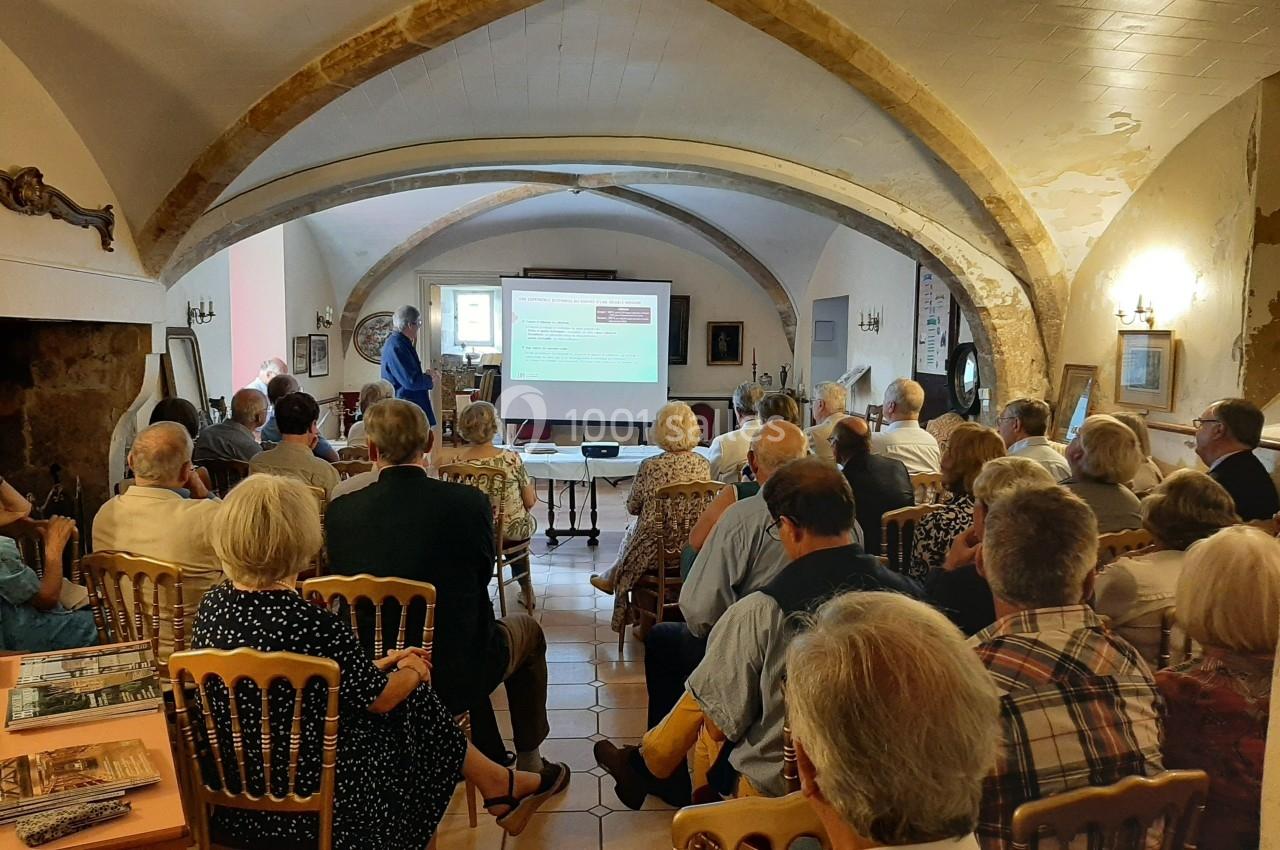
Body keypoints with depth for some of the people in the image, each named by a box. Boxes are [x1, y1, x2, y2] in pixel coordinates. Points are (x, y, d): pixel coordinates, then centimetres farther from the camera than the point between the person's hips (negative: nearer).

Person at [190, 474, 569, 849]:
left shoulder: (214, 604, -7)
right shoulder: (314, 625, -29)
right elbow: (379, 698, -12)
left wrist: (381, 663, 13)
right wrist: (415, 672, 10)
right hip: (309, 811, -6)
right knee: (412, 699, 12)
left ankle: (498, 785, 30)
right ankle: (500, 787, 32)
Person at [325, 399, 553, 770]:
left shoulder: (340, 511, -11)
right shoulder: (470, 502, -18)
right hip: (454, 680, -4)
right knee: (527, 629, 27)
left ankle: (492, 762, 43)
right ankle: (528, 759, 39)